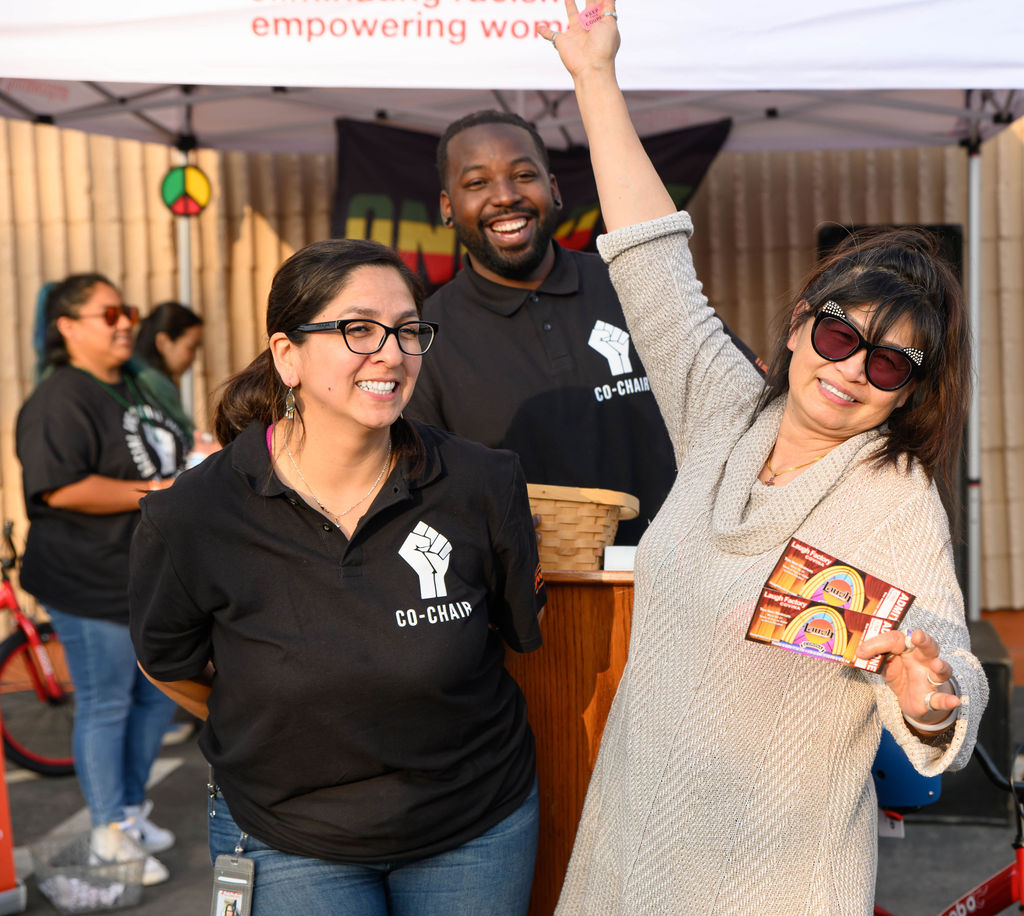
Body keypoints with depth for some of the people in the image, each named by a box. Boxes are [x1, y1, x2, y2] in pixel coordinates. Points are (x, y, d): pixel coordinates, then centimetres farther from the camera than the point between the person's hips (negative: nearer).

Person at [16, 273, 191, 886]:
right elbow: (62, 489, -27)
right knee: (105, 707, 1)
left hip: (154, 578, 9)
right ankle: (111, 836, 14)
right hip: (94, 586, -9)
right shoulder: (59, 401, -16)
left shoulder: (132, 388, 15)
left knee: (158, 698, 17)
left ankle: (131, 807, 34)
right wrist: (155, 493, -23)